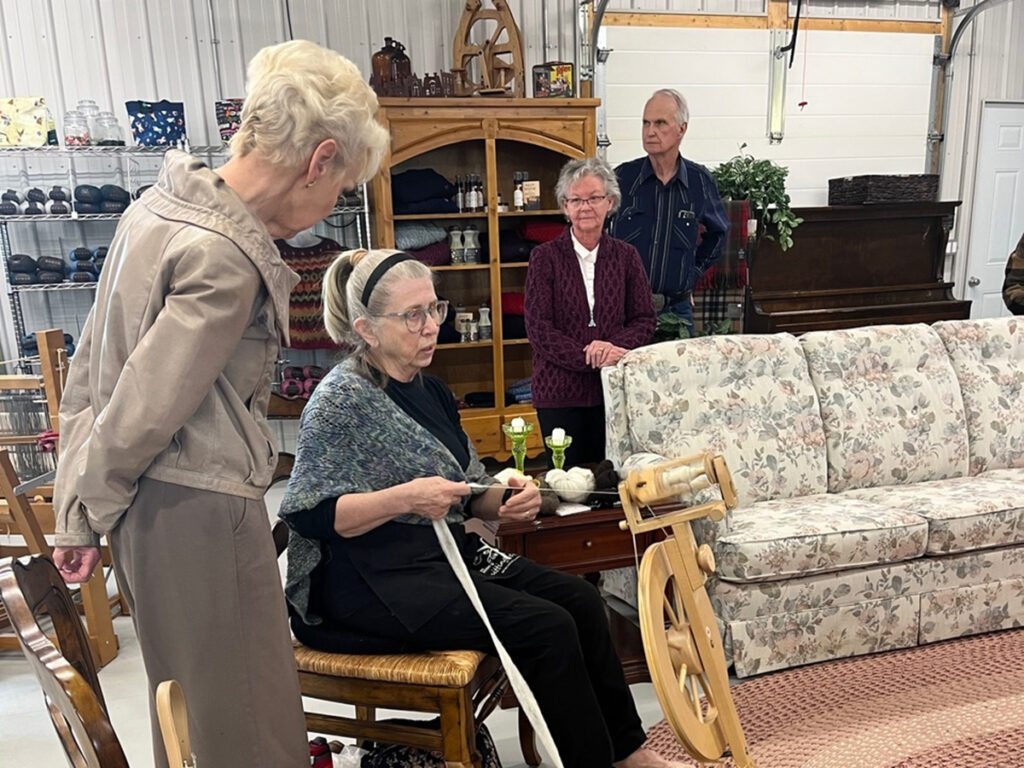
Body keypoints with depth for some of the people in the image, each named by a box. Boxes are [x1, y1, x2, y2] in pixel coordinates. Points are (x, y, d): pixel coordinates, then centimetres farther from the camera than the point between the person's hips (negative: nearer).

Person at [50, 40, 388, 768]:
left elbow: (90, 368, 11)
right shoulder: (227, 258, -23)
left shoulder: (159, 206, 6)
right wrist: (87, 509, 1)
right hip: (201, 512, -9)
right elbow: (143, 412, -18)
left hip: (151, 506, 9)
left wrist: (77, 507, 15)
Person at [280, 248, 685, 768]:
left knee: (579, 599, -4)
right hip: (368, 584, -8)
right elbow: (307, 515, -19)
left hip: (445, 553, 8)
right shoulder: (340, 399, -13)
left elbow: (468, 495, 14)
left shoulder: (429, 391, 10)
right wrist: (403, 498, -29)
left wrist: (507, 500, -7)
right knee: (545, 626, -19)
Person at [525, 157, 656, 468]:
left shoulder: (626, 255, 7)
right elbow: (538, 328, -9)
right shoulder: (545, 257, -2)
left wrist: (615, 347, -15)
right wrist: (589, 358, -19)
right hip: (560, 391, -2)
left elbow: (645, 319, 5)